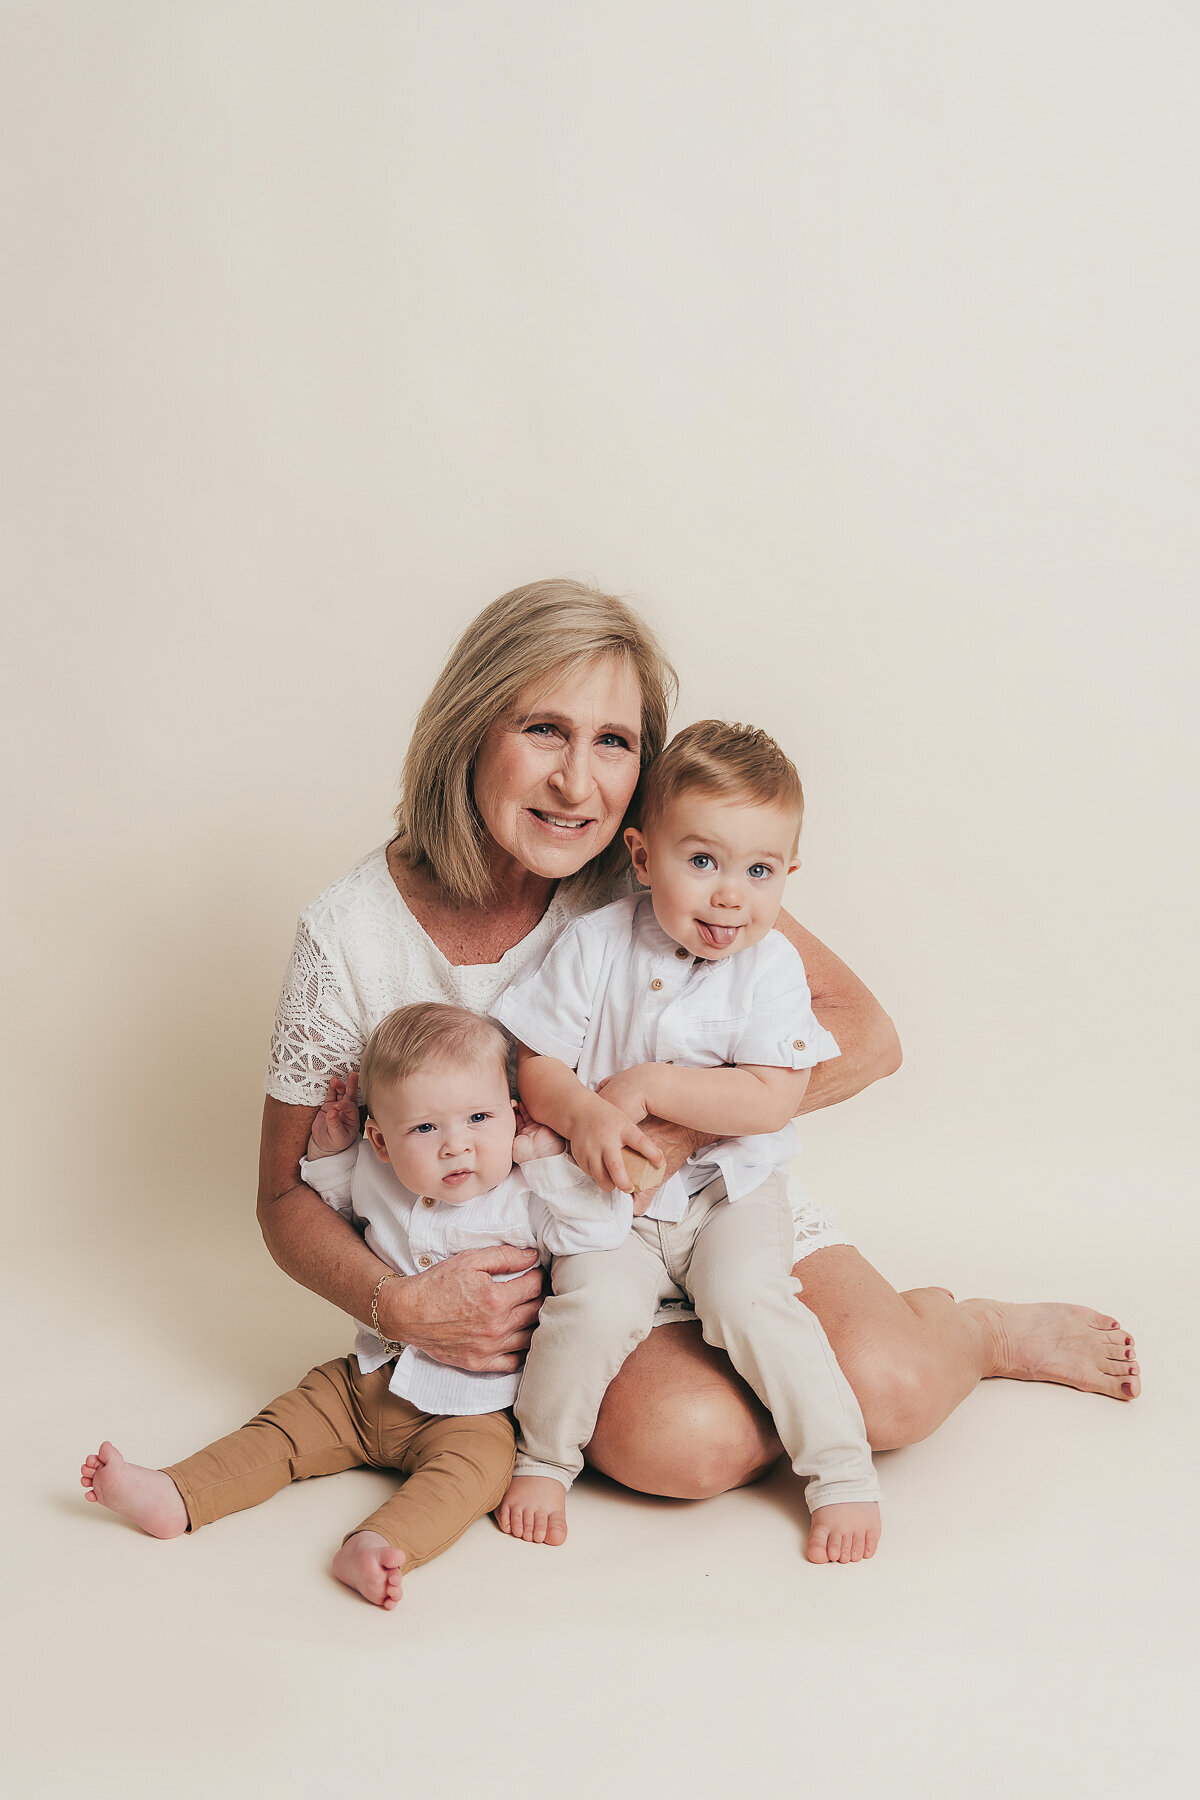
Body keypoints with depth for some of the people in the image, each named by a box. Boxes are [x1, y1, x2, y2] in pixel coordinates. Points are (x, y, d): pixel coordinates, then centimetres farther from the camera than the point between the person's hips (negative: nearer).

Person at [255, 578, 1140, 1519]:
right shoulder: (351, 935, -16)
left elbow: (864, 1036, -14)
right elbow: (289, 1193, -6)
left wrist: (672, 1126, -27)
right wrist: (396, 1304, -25)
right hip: (536, 1264, 0)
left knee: (887, 1388, -24)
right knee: (687, 1436, -30)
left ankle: (969, 1332, 11)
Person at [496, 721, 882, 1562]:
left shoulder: (771, 966, -10)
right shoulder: (596, 943, -7)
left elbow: (772, 1099, -18)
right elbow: (537, 1063, -4)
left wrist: (647, 1086, -21)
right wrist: (583, 1113, -25)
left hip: (734, 1191, -1)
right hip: (618, 1194, 1)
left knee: (748, 1300, -25)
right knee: (593, 1306, -22)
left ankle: (845, 1472, -7)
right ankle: (542, 1458, 5)